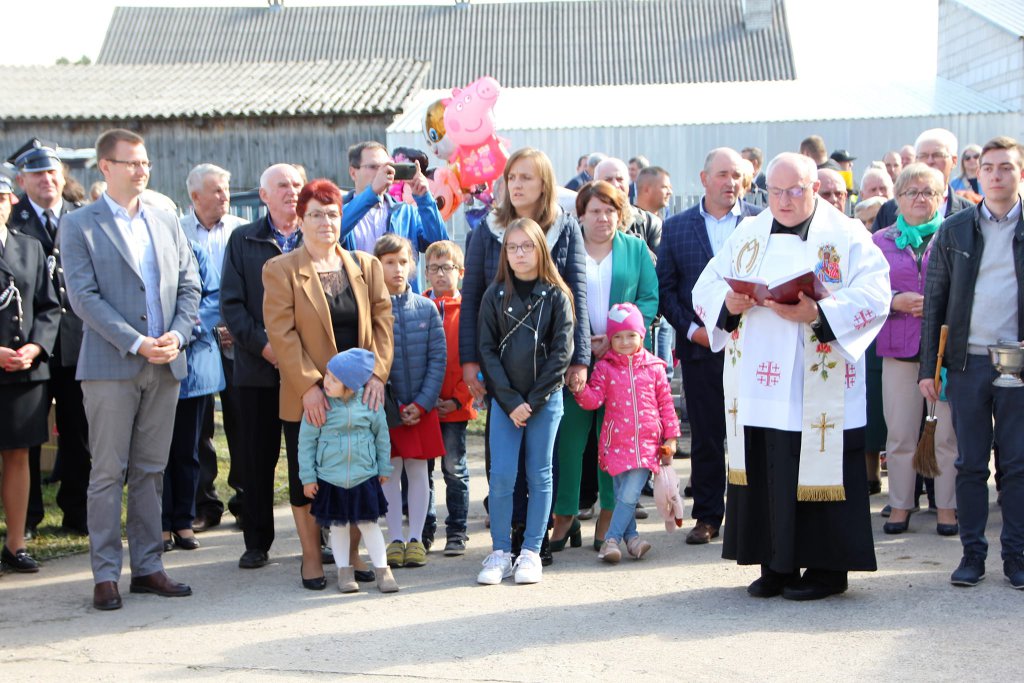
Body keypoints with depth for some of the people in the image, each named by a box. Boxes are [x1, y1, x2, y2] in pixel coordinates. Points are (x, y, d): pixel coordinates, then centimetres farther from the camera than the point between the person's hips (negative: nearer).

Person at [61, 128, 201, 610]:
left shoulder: (167, 224, 14)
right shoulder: (79, 225, -1)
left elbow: (189, 286, 11)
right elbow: (84, 296, -9)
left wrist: (177, 335, -7)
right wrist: (136, 343, -16)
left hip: (165, 366, 5)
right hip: (110, 365, -4)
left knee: (150, 471, 9)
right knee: (108, 474, -1)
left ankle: (147, 567, 16)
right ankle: (105, 575, 5)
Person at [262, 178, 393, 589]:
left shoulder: (366, 266, 9)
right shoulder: (280, 270, -2)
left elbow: (382, 321, 5)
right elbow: (281, 333, -8)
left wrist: (377, 373, -9)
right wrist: (309, 387, -16)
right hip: (307, 398, -2)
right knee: (306, 478, 5)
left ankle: (352, 554, 19)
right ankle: (312, 559, 18)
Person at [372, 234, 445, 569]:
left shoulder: (426, 308, 1)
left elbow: (438, 358, 0)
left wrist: (422, 403, -9)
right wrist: (393, 406, -11)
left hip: (421, 407, 1)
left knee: (418, 470, 6)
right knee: (390, 471, 6)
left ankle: (416, 538, 14)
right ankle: (395, 538, 15)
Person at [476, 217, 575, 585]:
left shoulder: (556, 295, 0)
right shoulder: (495, 296, 3)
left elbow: (562, 351, -4)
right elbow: (487, 351, 0)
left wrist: (533, 400, -9)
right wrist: (510, 401, -9)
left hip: (545, 399, -1)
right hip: (504, 400, 1)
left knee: (539, 475, 4)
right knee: (501, 475, -4)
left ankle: (531, 552, 11)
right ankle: (500, 552, 5)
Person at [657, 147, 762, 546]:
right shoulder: (676, 227, 8)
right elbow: (665, 288, 7)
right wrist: (691, 329, -5)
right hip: (700, 345, 1)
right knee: (705, 435, 6)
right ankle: (707, 516, 16)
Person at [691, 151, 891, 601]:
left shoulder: (847, 237, 0)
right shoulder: (747, 236, 14)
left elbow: (873, 297, -11)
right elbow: (704, 289, 12)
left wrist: (817, 313, -24)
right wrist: (729, 303, -10)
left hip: (819, 392, -4)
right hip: (756, 390, 4)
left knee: (817, 474, -1)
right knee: (762, 478, 6)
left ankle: (826, 567, 12)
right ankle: (776, 564, 17)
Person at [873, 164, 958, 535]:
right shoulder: (881, 241, 11)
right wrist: (896, 302, -10)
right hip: (899, 348, 1)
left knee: (947, 432, 1)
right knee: (899, 433, 4)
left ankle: (947, 506, 12)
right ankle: (900, 505, 15)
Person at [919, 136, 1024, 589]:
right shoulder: (953, 231, 7)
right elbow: (934, 301, 8)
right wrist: (928, 366, 3)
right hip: (968, 363, 1)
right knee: (970, 463, 5)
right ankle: (972, 552, 13)